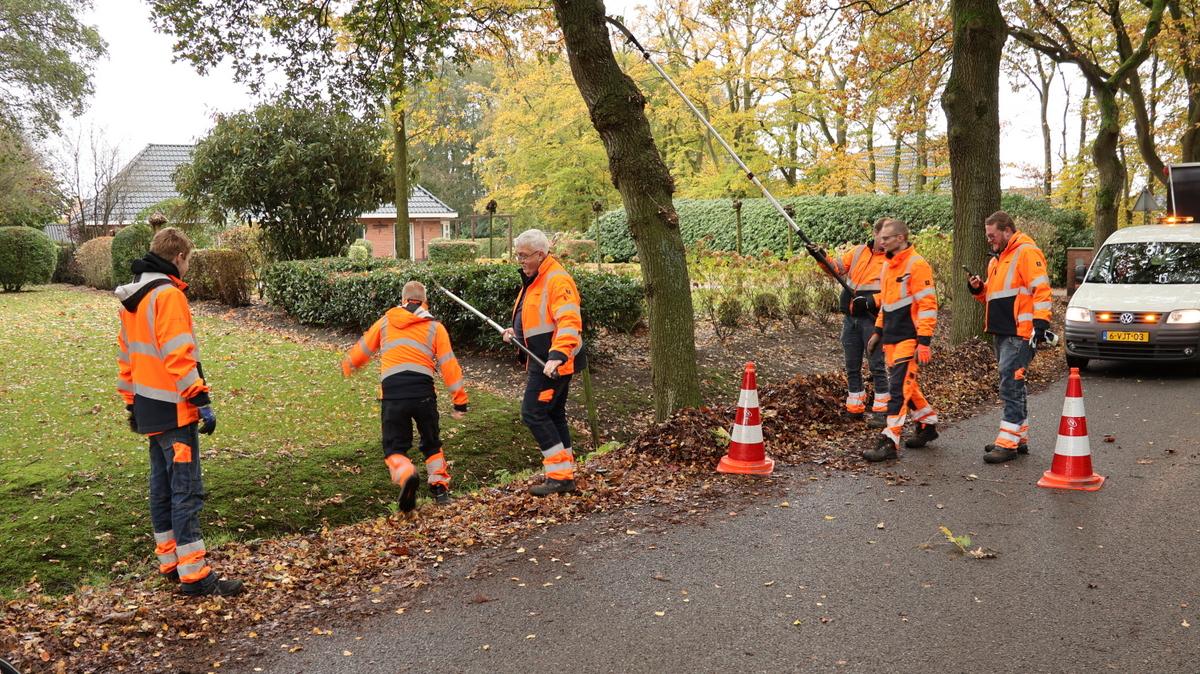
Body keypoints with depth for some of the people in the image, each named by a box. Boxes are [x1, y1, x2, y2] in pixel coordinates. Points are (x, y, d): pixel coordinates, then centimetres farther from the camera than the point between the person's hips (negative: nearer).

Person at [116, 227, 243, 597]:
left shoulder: (133, 297, 14)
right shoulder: (168, 295, -15)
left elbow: (126, 354, 19)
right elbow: (179, 356, -22)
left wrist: (132, 401, 25)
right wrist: (202, 401, -20)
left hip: (149, 409, 10)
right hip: (174, 410, -10)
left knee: (163, 487, 16)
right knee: (187, 491, -6)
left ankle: (170, 563, 25)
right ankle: (194, 576, -3)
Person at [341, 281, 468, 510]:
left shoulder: (385, 322, 16)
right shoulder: (435, 327, 12)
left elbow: (363, 348, 28)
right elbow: (449, 364, 6)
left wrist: (348, 365, 49)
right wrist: (460, 400, 9)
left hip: (392, 392, 0)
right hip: (423, 391, 1)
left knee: (395, 448, 6)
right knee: (431, 444, 22)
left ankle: (406, 475, -23)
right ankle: (440, 487, 19)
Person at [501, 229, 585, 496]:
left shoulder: (557, 280, -17)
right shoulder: (533, 280, 17)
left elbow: (569, 323, -27)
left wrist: (557, 356, -37)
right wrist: (516, 332, 9)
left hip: (553, 364, -11)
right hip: (542, 362, 11)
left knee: (533, 413, -11)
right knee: (553, 415, 14)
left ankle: (558, 476, -5)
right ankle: (565, 477, 21)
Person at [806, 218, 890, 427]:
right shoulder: (859, 251, 11)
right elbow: (838, 268, 10)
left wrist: (869, 302, -23)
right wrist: (822, 257, -6)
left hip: (873, 318, -6)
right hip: (850, 316, 6)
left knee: (876, 365, -4)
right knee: (852, 366, 12)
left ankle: (882, 411, 2)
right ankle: (855, 408, 22)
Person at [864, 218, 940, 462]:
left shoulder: (916, 265, -13)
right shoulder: (887, 266, 14)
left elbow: (928, 305, -16)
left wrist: (924, 342, -20)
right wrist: (878, 331, 21)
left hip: (908, 339, -9)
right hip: (891, 339, 9)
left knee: (899, 388, -9)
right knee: (905, 385, 16)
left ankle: (889, 442, -8)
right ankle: (927, 424, 32)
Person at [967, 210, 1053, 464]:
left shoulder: (1027, 253, -10)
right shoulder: (997, 259, 20)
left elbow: (1041, 289, -17)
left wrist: (1040, 323, -23)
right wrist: (979, 289, 8)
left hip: (1020, 333, -10)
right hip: (1001, 333, 10)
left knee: (1010, 385, -12)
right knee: (1013, 385, 14)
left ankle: (1008, 442, -10)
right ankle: (1020, 437, 23)